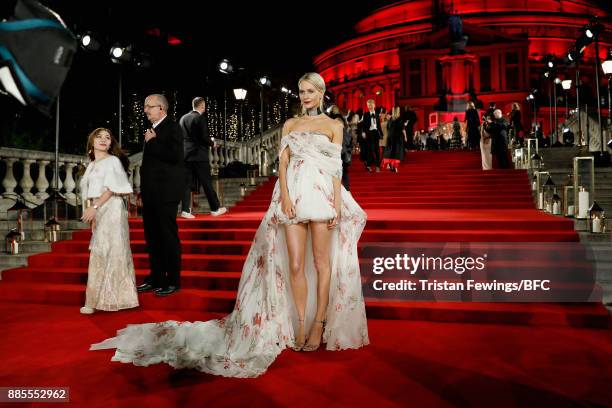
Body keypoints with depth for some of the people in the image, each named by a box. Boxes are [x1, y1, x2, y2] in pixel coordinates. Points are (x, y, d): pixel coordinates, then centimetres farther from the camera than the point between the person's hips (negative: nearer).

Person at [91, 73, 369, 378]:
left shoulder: (333, 125, 10)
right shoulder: (290, 124, 16)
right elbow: (282, 161, 7)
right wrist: (285, 196, -7)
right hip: (293, 195, 2)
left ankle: (318, 323, 11)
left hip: (322, 195, -1)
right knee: (294, 265, -2)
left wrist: (338, 203, -7)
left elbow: (336, 166, 3)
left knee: (321, 261, 0)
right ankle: (300, 324, 10)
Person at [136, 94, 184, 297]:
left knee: (168, 235, -3)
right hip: (150, 193, 9)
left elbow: (175, 155, -21)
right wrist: (143, 188, 17)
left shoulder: (172, 127, -7)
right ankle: (155, 278, 22)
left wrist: (152, 142, -12)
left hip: (166, 192, -9)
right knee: (152, 236, 12)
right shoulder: (152, 130, 18)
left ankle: (173, 281, 5)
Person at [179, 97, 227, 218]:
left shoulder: (183, 118, 9)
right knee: (206, 183, 2)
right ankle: (215, 209, 10)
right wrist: (212, 142, 5)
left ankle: (185, 210, 2)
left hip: (186, 155, 6)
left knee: (186, 183, 5)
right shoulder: (200, 118, -10)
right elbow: (204, 137, -15)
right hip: (199, 155, -6)